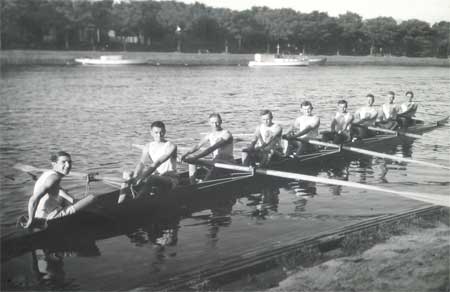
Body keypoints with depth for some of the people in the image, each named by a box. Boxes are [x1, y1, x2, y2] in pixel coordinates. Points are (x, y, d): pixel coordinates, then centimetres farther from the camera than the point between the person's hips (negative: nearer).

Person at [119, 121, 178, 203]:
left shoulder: (171, 146, -12)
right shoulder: (148, 147, 7)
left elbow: (156, 164, -23)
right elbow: (141, 163, -8)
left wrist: (141, 177, -34)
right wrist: (135, 177, -29)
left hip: (170, 179, -6)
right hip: (155, 176, 6)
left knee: (149, 179, -37)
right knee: (127, 175, -10)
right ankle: (120, 203, -21)